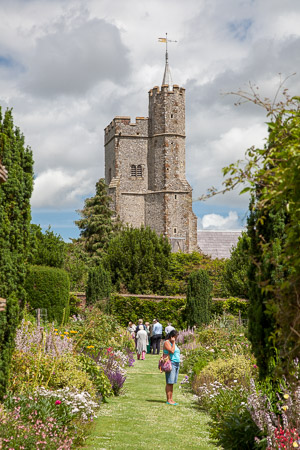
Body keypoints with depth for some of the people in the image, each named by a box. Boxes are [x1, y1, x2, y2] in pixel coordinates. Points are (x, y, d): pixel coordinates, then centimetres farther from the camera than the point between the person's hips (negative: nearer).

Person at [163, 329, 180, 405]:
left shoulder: (173, 343, 19)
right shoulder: (167, 342, -8)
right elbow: (172, 351, -20)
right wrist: (173, 343, -12)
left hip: (176, 364, 9)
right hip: (170, 363, -9)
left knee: (172, 383, 8)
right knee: (169, 383, -7)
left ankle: (171, 399, 10)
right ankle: (168, 400, -6)